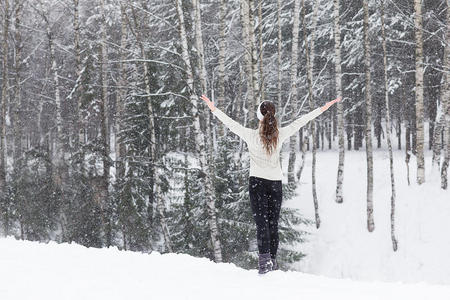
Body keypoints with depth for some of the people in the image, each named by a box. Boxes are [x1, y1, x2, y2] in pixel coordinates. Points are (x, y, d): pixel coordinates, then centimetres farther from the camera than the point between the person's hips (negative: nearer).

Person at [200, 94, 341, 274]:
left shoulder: (251, 136, -11)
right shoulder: (280, 135, -5)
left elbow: (230, 123, -4)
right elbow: (300, 122, 4)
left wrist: (214, 109, 9)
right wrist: (322, 109, 13)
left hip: (257, 183, -2)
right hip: (276, 183, 3)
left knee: (261, 223, -8)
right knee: (273, 224, 9)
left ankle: (264, 259, -22)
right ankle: (273, 262, 15)